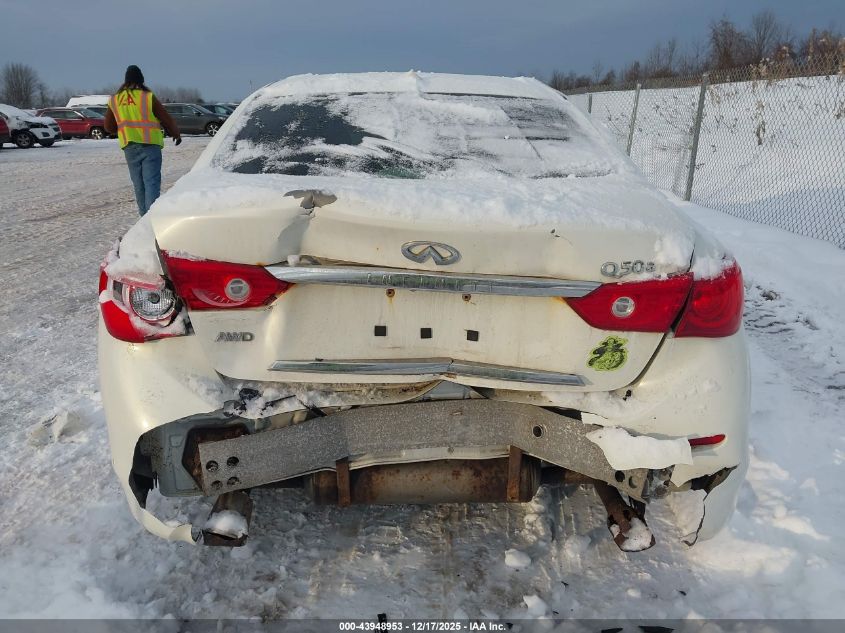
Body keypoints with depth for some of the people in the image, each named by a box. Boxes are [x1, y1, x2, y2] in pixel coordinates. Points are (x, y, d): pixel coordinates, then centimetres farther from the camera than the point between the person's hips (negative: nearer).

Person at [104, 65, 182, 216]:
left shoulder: (114, 100, 10)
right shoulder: (148, 97, -5)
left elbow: (109, 127, 16)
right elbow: (166, 118, 2)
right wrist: (176, 134, 19)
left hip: (129, 147, 4)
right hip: (150, 145, -4)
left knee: (138, 185, 13)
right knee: (152, 182, -8)